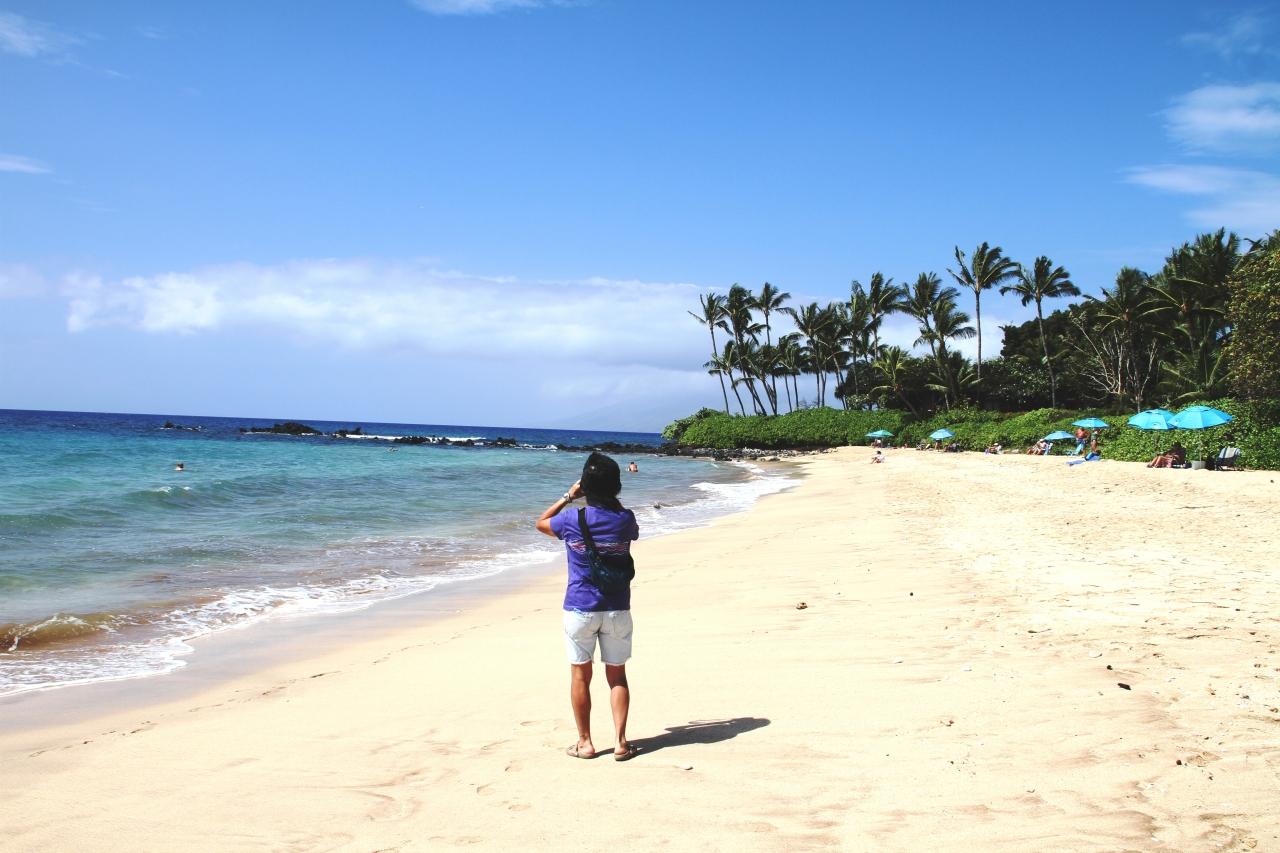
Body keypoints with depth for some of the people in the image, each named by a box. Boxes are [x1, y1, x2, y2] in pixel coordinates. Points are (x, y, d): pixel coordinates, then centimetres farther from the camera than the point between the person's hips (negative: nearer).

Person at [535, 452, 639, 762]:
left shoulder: (572, 519, -11)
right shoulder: (625, 519, -7)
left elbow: (540, 523, 10)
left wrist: (568, 496, 14)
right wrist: (612, 501, 17)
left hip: (580, 608, -1)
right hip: (617, 609, 2)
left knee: (580, 676, 10)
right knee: (617, 676, 11)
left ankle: (585, 742, 15)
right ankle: (620, 741, 9)